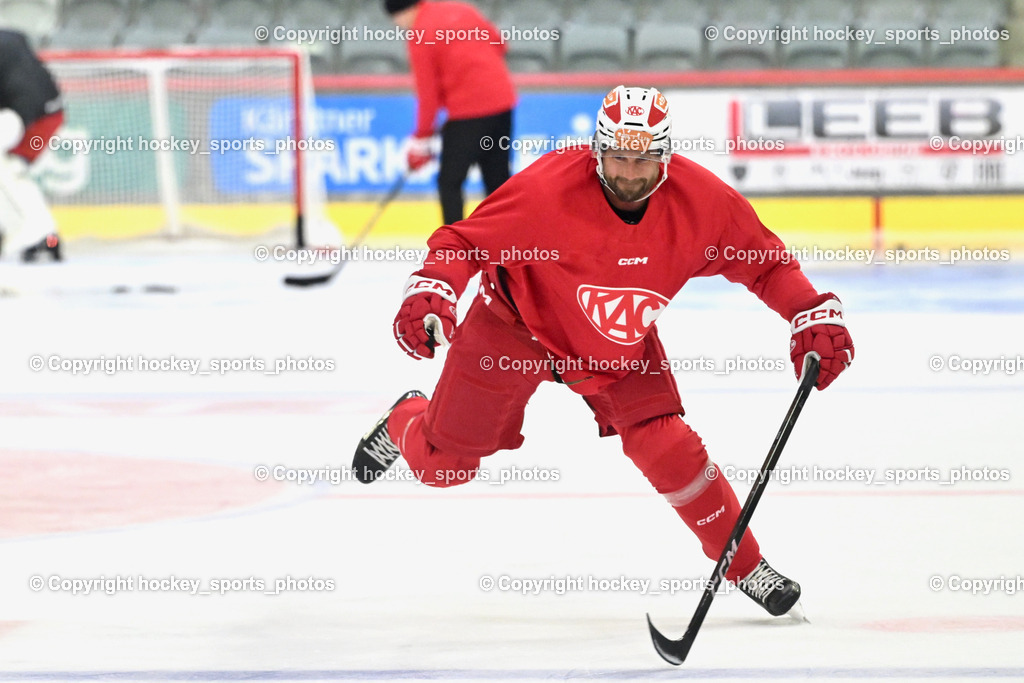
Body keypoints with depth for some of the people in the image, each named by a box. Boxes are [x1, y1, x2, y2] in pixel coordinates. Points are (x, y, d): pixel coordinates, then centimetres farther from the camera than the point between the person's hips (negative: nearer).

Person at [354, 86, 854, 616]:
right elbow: (467, 240, -27)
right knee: (441, 464, 9)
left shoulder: (701, 201, -24)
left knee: (664, 448, -18)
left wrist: (815, 314, -23)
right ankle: (407, 422, 48)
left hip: (621, 345, 2)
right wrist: (431, 290, -45)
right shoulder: (548, 189, -35)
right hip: (517, 327, -2)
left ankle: (745, 566, 2)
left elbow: (763, 262, -10)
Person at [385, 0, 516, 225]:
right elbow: (498, 44, 15)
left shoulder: (420, 38, -8)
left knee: (449, 182, 0)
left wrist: (422, 137, 2)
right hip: (503, 100, 7)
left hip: (468, 112, -7)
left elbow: (428, 93, -7)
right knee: (498, 178, 15)